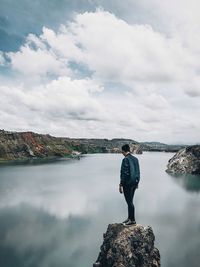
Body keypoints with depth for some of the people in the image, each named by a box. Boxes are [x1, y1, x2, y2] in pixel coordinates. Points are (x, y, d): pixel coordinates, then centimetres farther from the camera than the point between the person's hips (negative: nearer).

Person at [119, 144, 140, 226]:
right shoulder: (135, 159, 7)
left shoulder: (126, 159, -19)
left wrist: (121, 185, -14)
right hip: (134, 183, 9)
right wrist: (137, 182, 22)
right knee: (130, 201, 18)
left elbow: (124, 173, -20)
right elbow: (138, 172, 12)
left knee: (129, 201, 4)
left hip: (128, 183, -9)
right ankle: (129, 218, 30)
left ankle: (132, 220, 16)